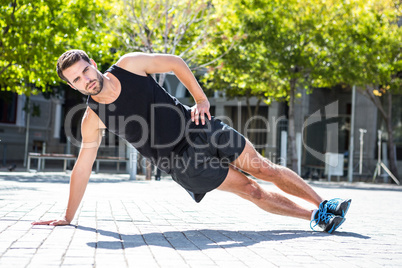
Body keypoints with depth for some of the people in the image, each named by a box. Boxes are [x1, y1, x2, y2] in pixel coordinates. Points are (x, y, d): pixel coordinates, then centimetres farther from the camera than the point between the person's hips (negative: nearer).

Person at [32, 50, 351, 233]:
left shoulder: (129, 64, -9)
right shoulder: (93, 118, -11)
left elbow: (175, 63, 2)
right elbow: (82, 168, -5)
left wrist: (201, 99, -5)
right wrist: (67, 217, -4)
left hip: (198, 127, 1)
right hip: (180, 161, -1)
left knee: (264, 169, -1)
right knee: (249, 189, -4)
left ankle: (323, 206, 15)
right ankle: (315, 216, 10)